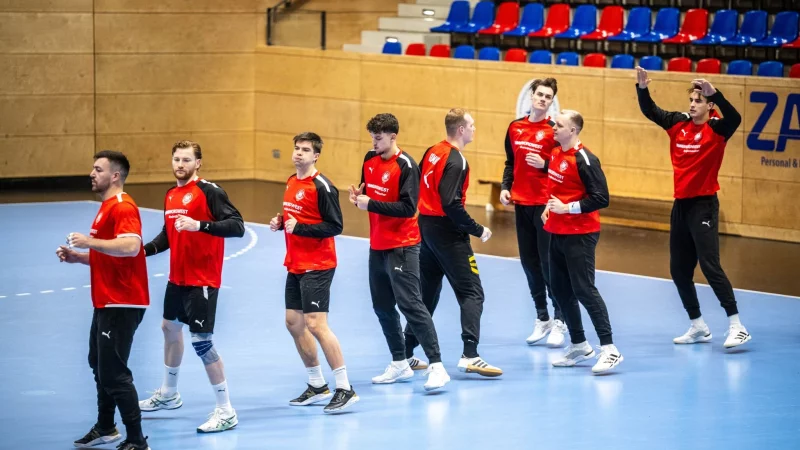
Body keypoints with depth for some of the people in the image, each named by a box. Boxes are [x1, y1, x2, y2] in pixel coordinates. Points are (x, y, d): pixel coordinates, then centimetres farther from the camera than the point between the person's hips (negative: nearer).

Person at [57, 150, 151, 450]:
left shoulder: (123, 207, -17)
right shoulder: (106, 207, 16)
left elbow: (131, 247, -33)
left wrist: (90, 242, -29)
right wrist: (77, 257, 11)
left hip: (121, 304, -11)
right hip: (106, 302, 11)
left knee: (113, 373, -10)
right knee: (99, 364, 22)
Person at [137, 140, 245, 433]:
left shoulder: (209, 191, -15)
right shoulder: (171, 196, 10)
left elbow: (237, 226, -23)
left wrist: (200, 225, -34)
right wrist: (145, 249, 6)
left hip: (202, 280, -9)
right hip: (177, 277, 9)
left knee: (201, 342, -11)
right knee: (170, 328, 23)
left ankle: (226, 412, -4)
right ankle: (168, 394, 44)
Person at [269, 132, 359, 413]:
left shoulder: (322, 187, -15)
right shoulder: (291, 183, 11)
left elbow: (335, 226, -18)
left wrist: (299, 228, -24)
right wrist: (281, 222, 4)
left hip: (316, 266, -9)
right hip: (295, 264, 9)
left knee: (315, 324, -14)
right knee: (293, 322, 12)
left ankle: (345, 389, -9)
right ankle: (317, 387, 24)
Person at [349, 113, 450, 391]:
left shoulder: (406, 166, -16)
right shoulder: (370, 159, 7)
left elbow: (408, 208, -22)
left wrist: (371, 204, -23)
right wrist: (359, 196, -2)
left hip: (401, 247, -8)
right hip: (377, 246, 8)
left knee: (410, 304, -14)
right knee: (382, 306, 13)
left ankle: (437, 367, -14)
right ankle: (400, 364, 25)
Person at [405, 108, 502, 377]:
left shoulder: (432, 152, 8)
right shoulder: (456, 161, -17)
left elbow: (419, 186, 12)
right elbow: (451, 204, -24)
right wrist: (478, 230, -16)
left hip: (427, 225, 8)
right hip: (447, 232, -8)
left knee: (427, 292, 18)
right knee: (472, 293, -7)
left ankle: (406, 353, 23)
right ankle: (470, 356, -18)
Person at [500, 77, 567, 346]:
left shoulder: (553, 131, -7)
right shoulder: (515, 128, 9)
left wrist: (544, 164, -22)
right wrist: (505, 187, 5)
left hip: (545, 205, -5)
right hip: (521, 203, 6)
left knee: (548, 262, -6)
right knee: (529, 262, 9)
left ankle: (559, 321, 1)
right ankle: (542, 319, 19)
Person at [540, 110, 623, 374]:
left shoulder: (584, 160, -17)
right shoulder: (555, 154, 9)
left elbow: (601, 199, -20)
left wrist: (567, 208, -21)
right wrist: (550, 207, 10)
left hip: (579, 235, -9)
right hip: (557, 233, 9)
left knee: (584, 290, -11)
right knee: (560, 290, 12)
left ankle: (609, 349, -7)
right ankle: (579, 346, 24)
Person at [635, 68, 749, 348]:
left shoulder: (716, 129, -10)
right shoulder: (678, 124, 6)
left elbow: (735, 118, -29)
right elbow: (650, 111, 7)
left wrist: (714, 93, -42)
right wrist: (642, 88, -10)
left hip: (703, 204, -7)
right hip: (681, 204, 7)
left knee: (710, 265, -13)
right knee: (679, 270, 10)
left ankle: (736, 326, -10)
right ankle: (698, 327, 21)